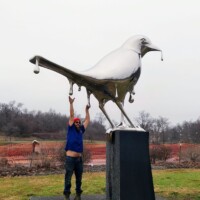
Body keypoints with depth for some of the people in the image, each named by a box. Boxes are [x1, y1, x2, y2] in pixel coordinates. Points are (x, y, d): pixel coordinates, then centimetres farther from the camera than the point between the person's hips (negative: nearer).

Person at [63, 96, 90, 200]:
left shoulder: (81, 130, 12)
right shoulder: (71, 129, 0)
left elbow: (87, 120, 22)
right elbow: (71, 115, -6)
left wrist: (87, 110, 25)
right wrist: (71, 103, -9)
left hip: (79, 158, 5)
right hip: (70, 158, -5)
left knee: (79, 178, 11)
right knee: (68, 178, -1)